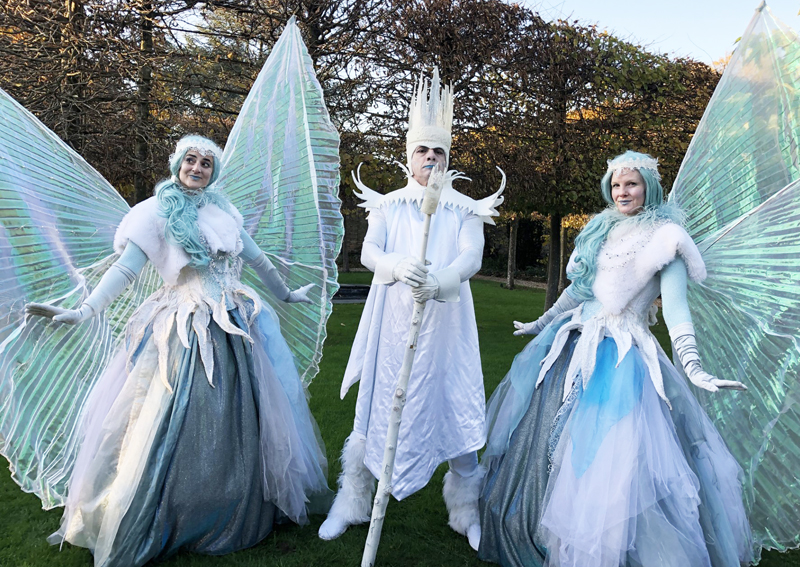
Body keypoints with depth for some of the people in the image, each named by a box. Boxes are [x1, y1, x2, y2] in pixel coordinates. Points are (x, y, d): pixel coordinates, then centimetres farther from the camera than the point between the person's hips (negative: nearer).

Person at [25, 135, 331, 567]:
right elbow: (126, 268, -12)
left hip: (235, 330, 5)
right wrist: (84, 311, -24)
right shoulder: (157, 212, -4)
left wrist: (286, 294, 29)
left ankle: (244, 512, 31)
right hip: (184, 335, -5)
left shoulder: (224, 211, 10)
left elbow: (256, 259, 20)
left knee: (238, 425, 11)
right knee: (178, 426, -2)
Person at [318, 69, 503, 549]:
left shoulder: (464, 209, 7)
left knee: (458, 408, 1)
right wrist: (399, 267, -26)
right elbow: (369, 252, -4)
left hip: (445, 323, 0)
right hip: (392, 320, 1)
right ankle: (353, 502, 23)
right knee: (376, 406, 6)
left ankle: (467, 511, 20)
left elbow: (472, 257, -9)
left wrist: (440, 279, -30)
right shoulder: (388, 204, 10)